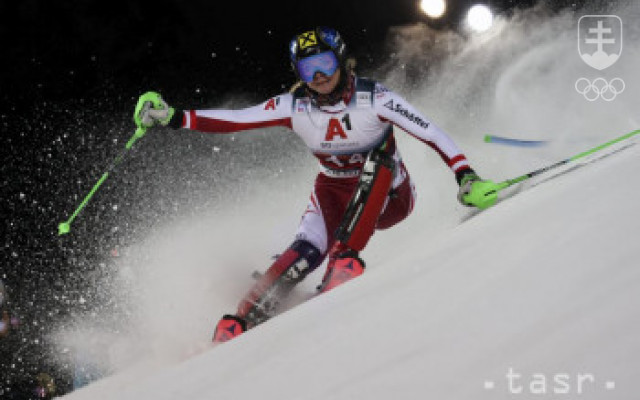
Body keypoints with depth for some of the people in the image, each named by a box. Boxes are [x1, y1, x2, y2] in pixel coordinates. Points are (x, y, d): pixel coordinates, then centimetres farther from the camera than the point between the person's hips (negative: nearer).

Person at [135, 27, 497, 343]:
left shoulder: (373, 98, -21)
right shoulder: (294, 107, -13)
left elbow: (431, 134, -23)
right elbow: (233, 119, -13)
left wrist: (466, 176, -37)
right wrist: (173, 117, -25)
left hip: (388, 197, -1)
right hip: (335, 193, 2)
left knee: (378, 157, -34)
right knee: (308, 251, -27)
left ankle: (345, 258, -36)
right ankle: (242, 320, -25)